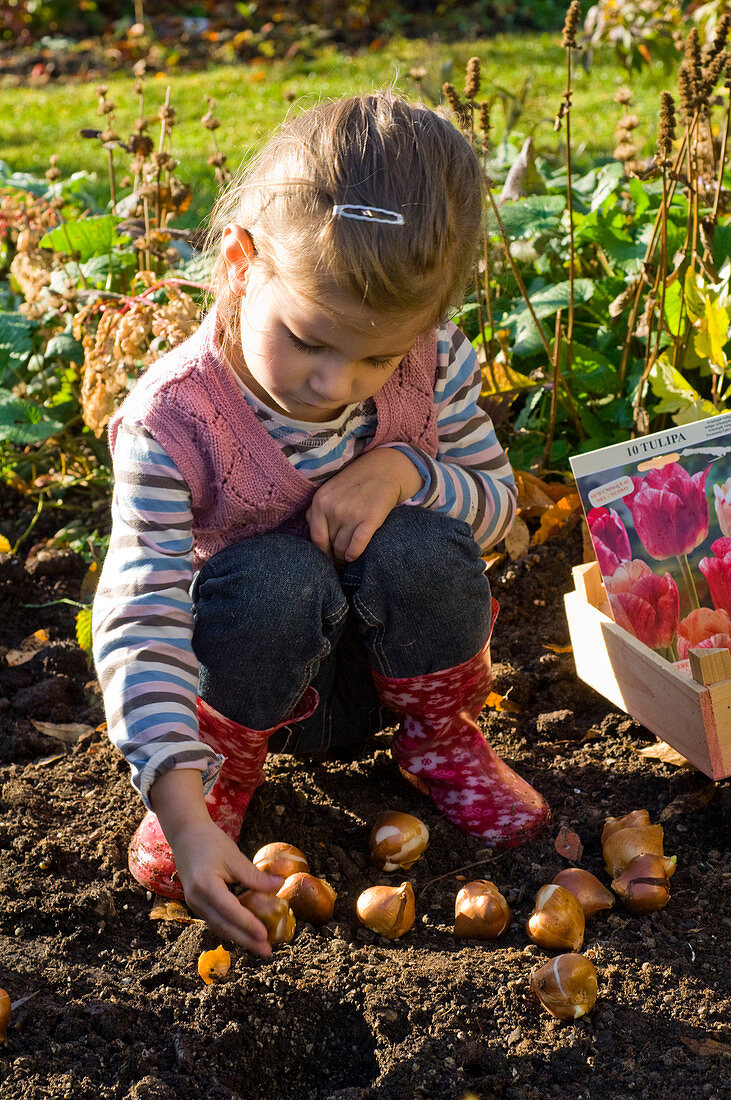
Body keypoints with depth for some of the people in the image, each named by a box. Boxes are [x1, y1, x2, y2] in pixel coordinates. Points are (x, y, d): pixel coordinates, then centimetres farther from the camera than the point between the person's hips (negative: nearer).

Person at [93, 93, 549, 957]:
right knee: (276, 578, -35)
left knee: (418, 550, -29)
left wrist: (407, 470, -26)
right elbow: (139, 622, -32)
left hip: (391, 658, 3)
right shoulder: (172, 422, -28)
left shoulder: (434, 366, -17)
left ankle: (439, 734, 3)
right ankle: (226, 758, -2)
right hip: (262, 670, -2)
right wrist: (181, 810, -43)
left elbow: (497, 502, -1)